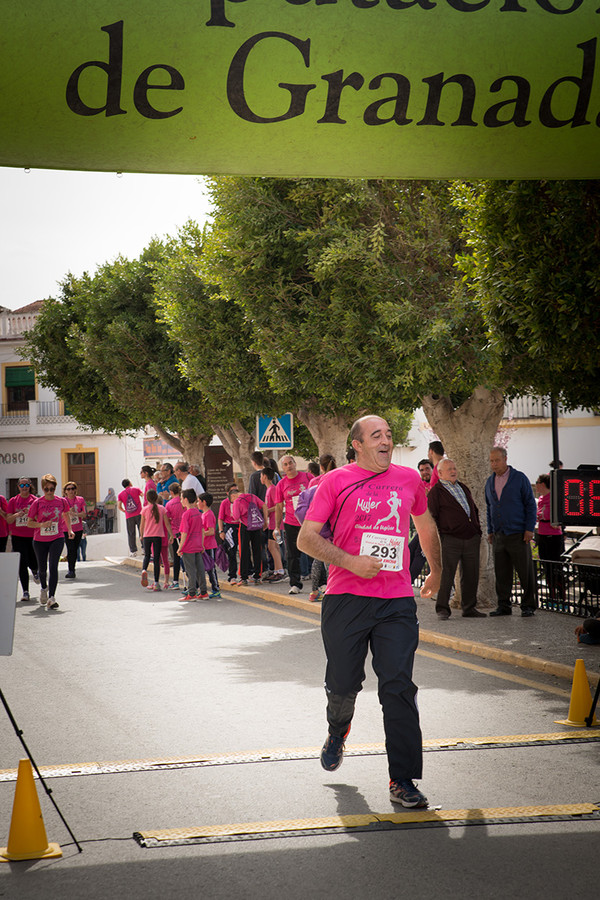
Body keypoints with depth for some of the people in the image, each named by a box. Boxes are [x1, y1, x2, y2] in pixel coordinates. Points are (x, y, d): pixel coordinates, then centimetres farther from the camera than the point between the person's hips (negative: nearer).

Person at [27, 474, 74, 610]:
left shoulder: (61, 501, -1)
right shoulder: (37, 503, -6)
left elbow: (67, 514, 20)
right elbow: (29, 523, -3)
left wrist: (69, 530, 12)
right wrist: (41, 524, -20)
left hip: (57, 538, -1)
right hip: (40, 540, 1)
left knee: (53, 566, -17)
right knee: (42, 569, 13)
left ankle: (51, 598, -19)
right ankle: (44, 588, 46)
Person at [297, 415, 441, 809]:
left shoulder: (409, 479, 11)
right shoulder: (337, 481, 1)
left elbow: (426, 526, 29)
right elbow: (306, 537, -2)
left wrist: (436, 571, 38)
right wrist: (350, 562, -14)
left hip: (397, 602, 2)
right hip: (346, 599, -1)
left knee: (399, 687, -6)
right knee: (343, 684, 6)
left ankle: (403, 781, -2)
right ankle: (338, 732, 42)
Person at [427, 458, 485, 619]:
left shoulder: (463, 488, 20)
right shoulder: (436, 492, -1)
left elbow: (474, 510, 27)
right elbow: (431, 517, -5)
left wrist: (478, 531, 20)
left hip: (471, 539, 6)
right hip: (451, 540, -6)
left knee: (471, 575, 8)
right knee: (446, 574, -8)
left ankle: (469, 608, 17)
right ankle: (442, 608, 1)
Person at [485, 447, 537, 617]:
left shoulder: (519, 478, -3)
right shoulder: (490, 482, 13)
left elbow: (530, 504, -3)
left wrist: (529, 529, -10)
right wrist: (490, 531, 15)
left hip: (518, 534, -5)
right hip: (499, 536, 5)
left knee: (525, 571, -2)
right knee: (501, 573, 5)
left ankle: (528, 606, 5)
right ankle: (504, 606, 11)